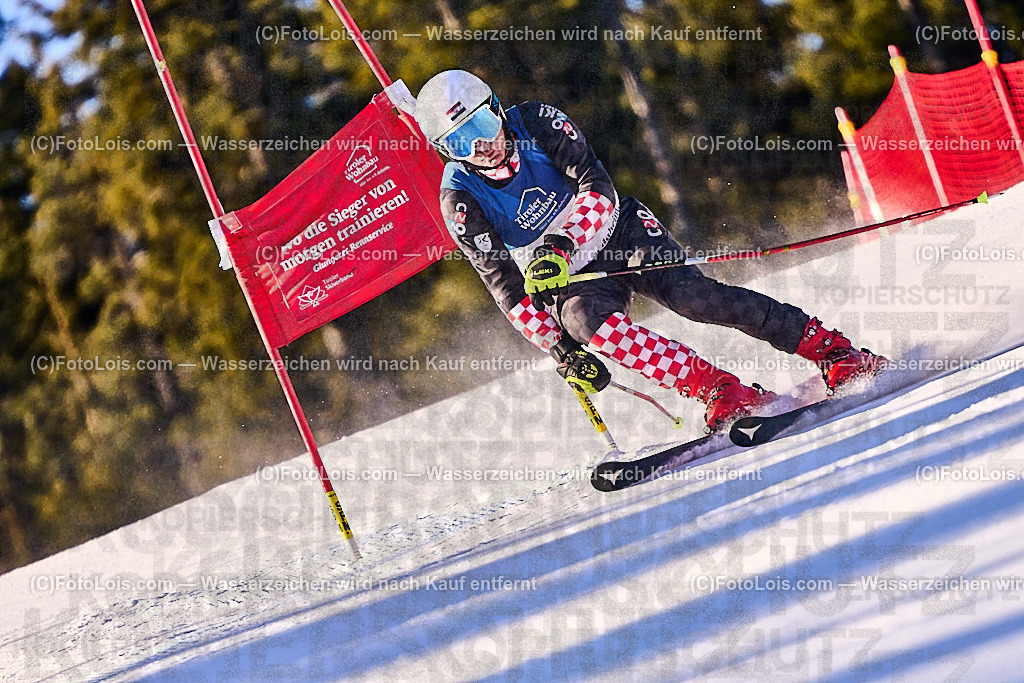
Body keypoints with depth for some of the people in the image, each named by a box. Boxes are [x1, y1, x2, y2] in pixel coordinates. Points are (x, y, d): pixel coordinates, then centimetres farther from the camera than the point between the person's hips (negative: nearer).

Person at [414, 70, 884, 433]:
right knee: (584, 319, -33)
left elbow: (599, 190, -19)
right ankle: (725, 394, -37)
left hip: (621, 233, 0)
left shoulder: (535, 122, -13)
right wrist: (558, 349, -19)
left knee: (690, 295, -24)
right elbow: (504, 286, -12)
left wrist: (560, 246, -36)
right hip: (569, 284, 0)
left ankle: (832, 350, -19)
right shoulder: (461, 200, -13)